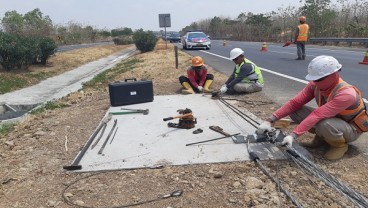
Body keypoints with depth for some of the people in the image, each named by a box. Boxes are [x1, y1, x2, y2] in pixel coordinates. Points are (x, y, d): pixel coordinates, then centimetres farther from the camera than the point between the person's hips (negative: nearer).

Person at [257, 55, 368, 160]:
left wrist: (293, 135, -48)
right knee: (294, 111, -16)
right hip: (330, 119, 6)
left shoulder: (346, 94, -36)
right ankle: (321, 137, 3)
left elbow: (317, 115, -44)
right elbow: (295, 103, -20)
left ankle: (340, 145, -7)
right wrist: (269, 120, -28)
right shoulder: (315, 84, -17)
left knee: (324, 124, -40)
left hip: (351, 129, -5)